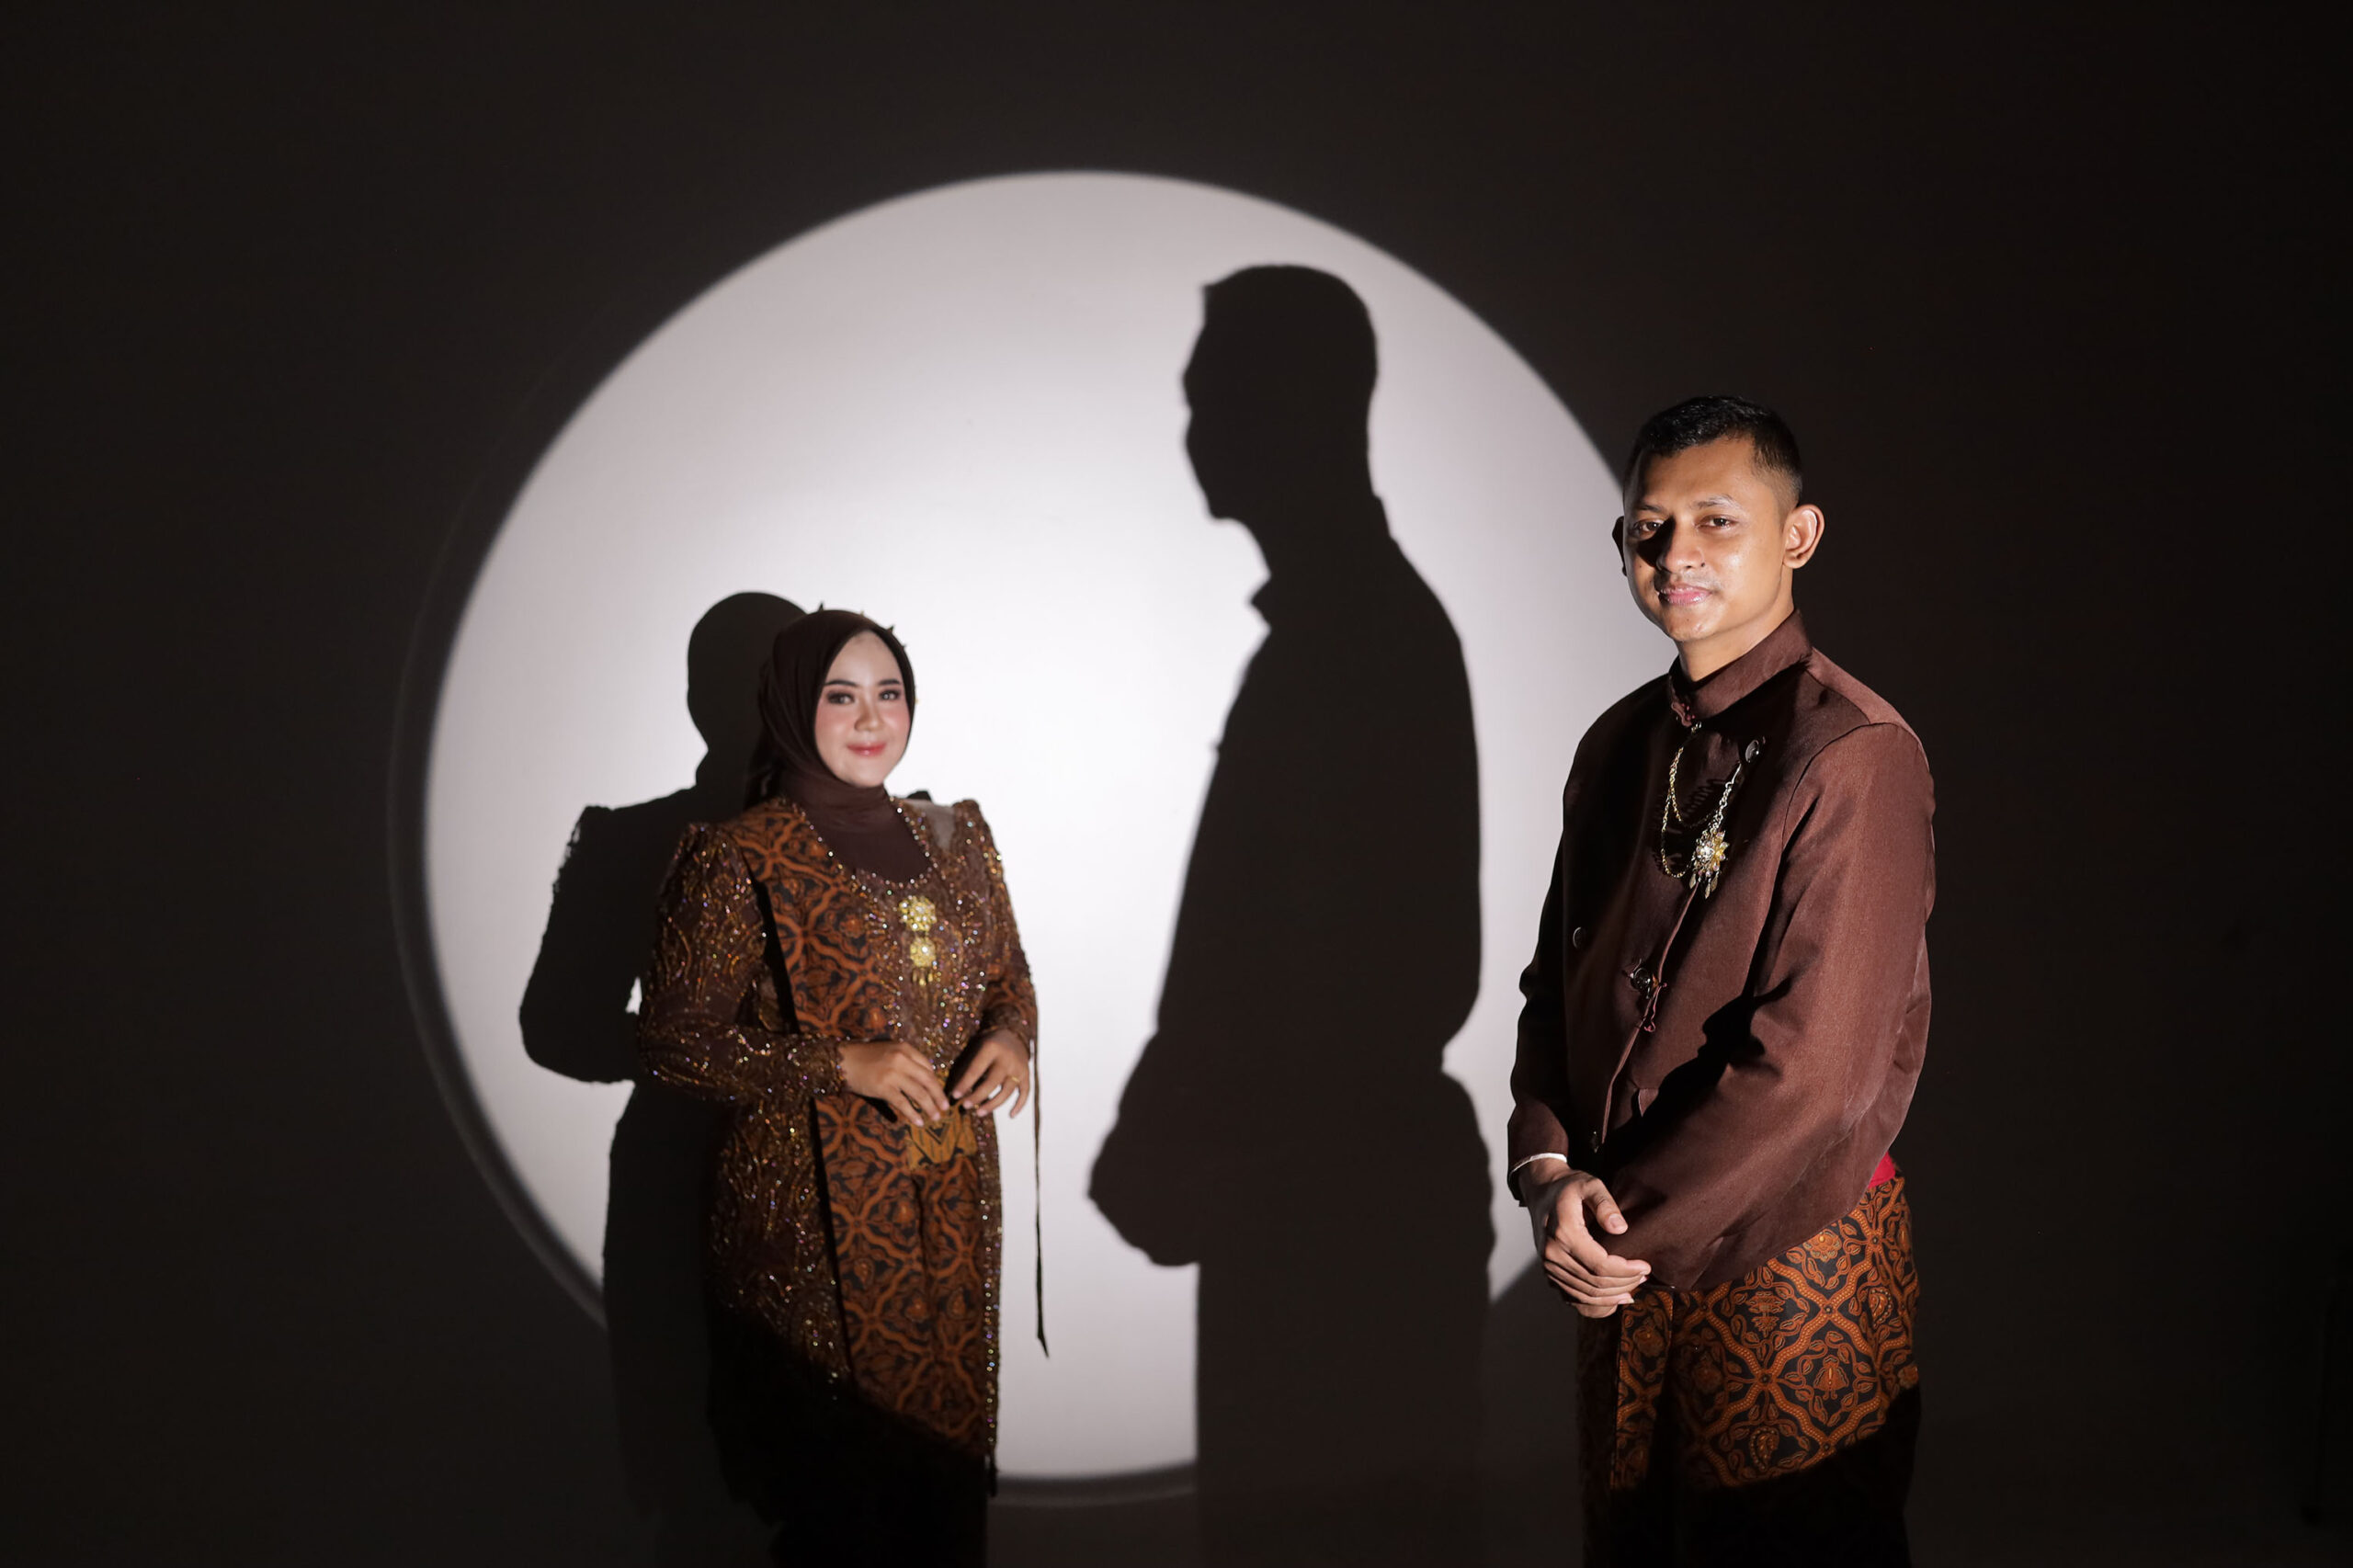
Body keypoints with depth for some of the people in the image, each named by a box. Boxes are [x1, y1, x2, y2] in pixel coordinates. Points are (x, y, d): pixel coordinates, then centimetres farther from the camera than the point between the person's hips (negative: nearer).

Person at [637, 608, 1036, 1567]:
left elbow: (1007, 973, 19)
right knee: (833, 1455, 2)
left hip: (952, 1198, 5)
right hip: (815, 1212, -5)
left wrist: (1010, 1036, -5)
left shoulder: (953, 839, 8)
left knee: (948, 1424, 13)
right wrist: (843, 1066, -19)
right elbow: (673, 1039, -11)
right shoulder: (742, 861, -9)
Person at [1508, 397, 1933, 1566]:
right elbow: (1560, 980, 10)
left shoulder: (1854, 756, -17)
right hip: (1625, 1254, 7)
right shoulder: (1620, 747, 7)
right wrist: (1550, 1170, -7)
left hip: (1790, 1255, -6)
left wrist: (1628, 1224, -15)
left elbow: (1813, 1067, -21)